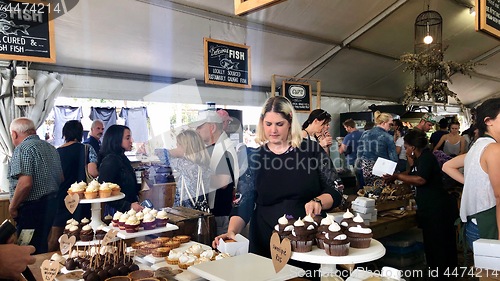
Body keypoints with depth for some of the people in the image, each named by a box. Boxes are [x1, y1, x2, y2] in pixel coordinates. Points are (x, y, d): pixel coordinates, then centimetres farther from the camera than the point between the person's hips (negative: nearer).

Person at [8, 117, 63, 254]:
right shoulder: (50, 148, 13)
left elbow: (25, 183, -23)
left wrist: (12, 207, -11)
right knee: (42, 246, 19)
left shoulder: (22, 149, -14)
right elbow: (60, 179, 18)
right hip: (50, 204, 9)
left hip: (31, 207, -9)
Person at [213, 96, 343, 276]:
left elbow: (335, 192, -1)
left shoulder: (311, 150, -3)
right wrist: (232, 231, -20)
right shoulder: (254, 157, -1)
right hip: (267, 245, 1)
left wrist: (318, 201, -21)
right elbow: (243, 203, -3)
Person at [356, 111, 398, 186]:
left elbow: (359, 152, 10)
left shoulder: (364, 134, 5)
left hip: (366, 169, 5)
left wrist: (360, 166, 18)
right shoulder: (387, 137, -10)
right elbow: (393, 157, -11)